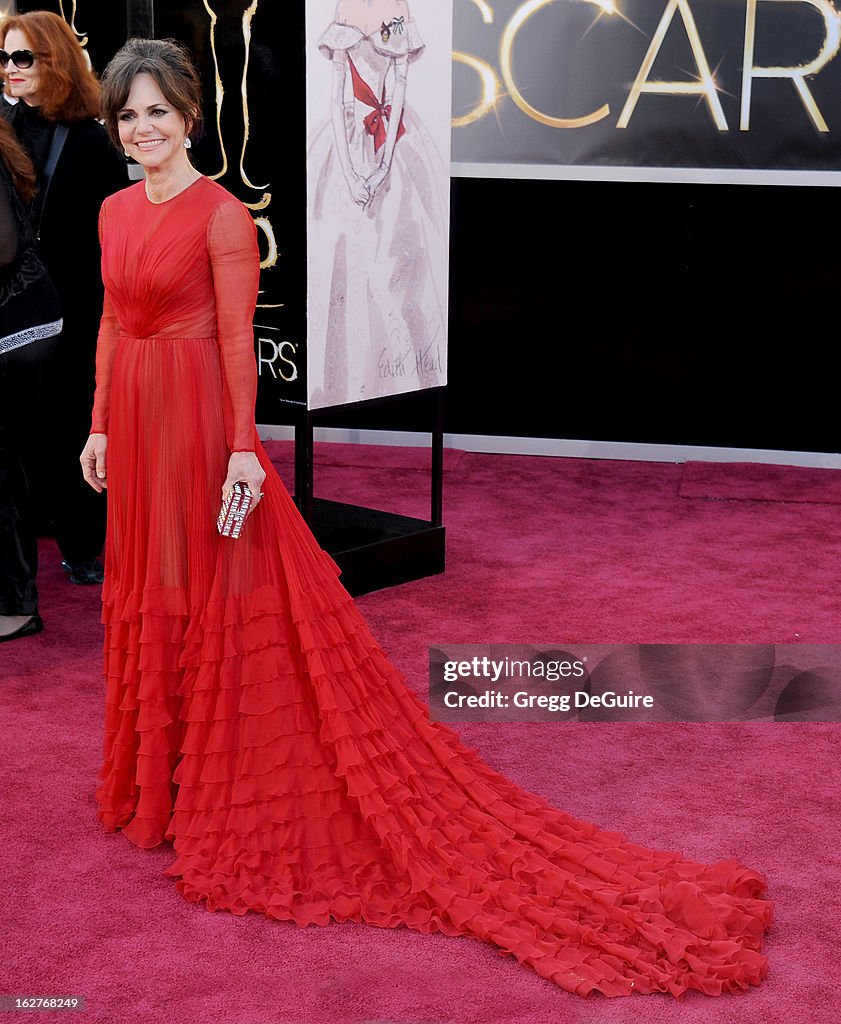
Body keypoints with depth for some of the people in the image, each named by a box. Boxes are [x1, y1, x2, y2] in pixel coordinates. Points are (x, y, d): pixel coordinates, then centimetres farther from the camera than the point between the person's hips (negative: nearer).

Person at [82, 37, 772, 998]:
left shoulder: (221, 216, -12)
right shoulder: (116, 212, 10)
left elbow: (237, 341, -14)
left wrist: (242, 449, -19)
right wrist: (101, 425, 14)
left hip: (198, 418, -8)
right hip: (137, 419, 8)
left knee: (217, 595, 0)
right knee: (145, 594, 17)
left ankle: (219, 792, 13)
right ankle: (160, 776, 34)